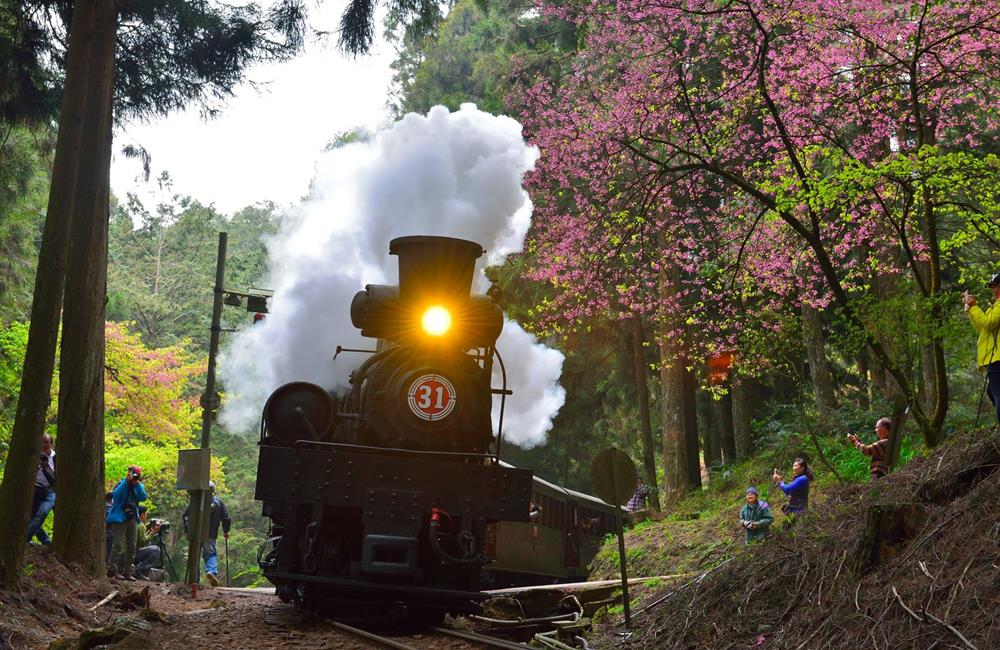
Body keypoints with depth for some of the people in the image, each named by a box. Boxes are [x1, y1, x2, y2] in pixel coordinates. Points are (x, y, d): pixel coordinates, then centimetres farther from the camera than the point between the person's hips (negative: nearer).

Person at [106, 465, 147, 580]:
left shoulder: (139, 486, 10)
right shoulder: (122, 483, -1)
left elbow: (143, 497, -8)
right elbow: (115, 494, -20)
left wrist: (137, 484, -16)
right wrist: (127, 481, -24)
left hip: (132, 519, 6)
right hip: (119, 518, -5)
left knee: (131, 547, 6)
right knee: (119, 545, -16)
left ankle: (127, 572, 11)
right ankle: (112, 569, -15)